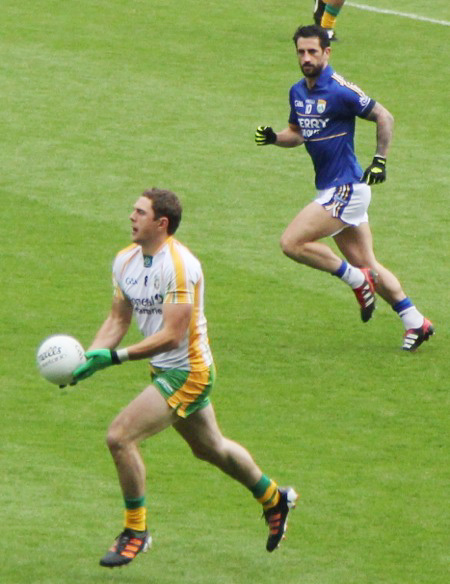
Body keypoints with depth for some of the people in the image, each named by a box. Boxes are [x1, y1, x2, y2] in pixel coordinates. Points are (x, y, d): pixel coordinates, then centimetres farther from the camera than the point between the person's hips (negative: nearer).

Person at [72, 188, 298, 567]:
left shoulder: (179, 266, -25)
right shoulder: (126, 261, 1)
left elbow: (172, 336, -29)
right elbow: (118, 320, 8)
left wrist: (115, 357, -33)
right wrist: (89, 358, -9)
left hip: (187, 372, -9)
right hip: (165, 370, 9)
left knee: (120, 437, -18)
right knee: (210, 448, 25)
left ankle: (136, 532, -2)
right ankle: (274, 498, 47)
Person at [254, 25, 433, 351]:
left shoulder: (339, 90, -16)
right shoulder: (298, 92, 9)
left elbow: (384, 117, -9)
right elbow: (298, 134, 22)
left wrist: (380, 160, -12)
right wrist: (273, 137, 3)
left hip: (346, 189, -9)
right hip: (331, 190, 9)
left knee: (292, 242, -14)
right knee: (367, 265, 11)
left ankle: (357, 279, -2)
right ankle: (416, 322, 17)